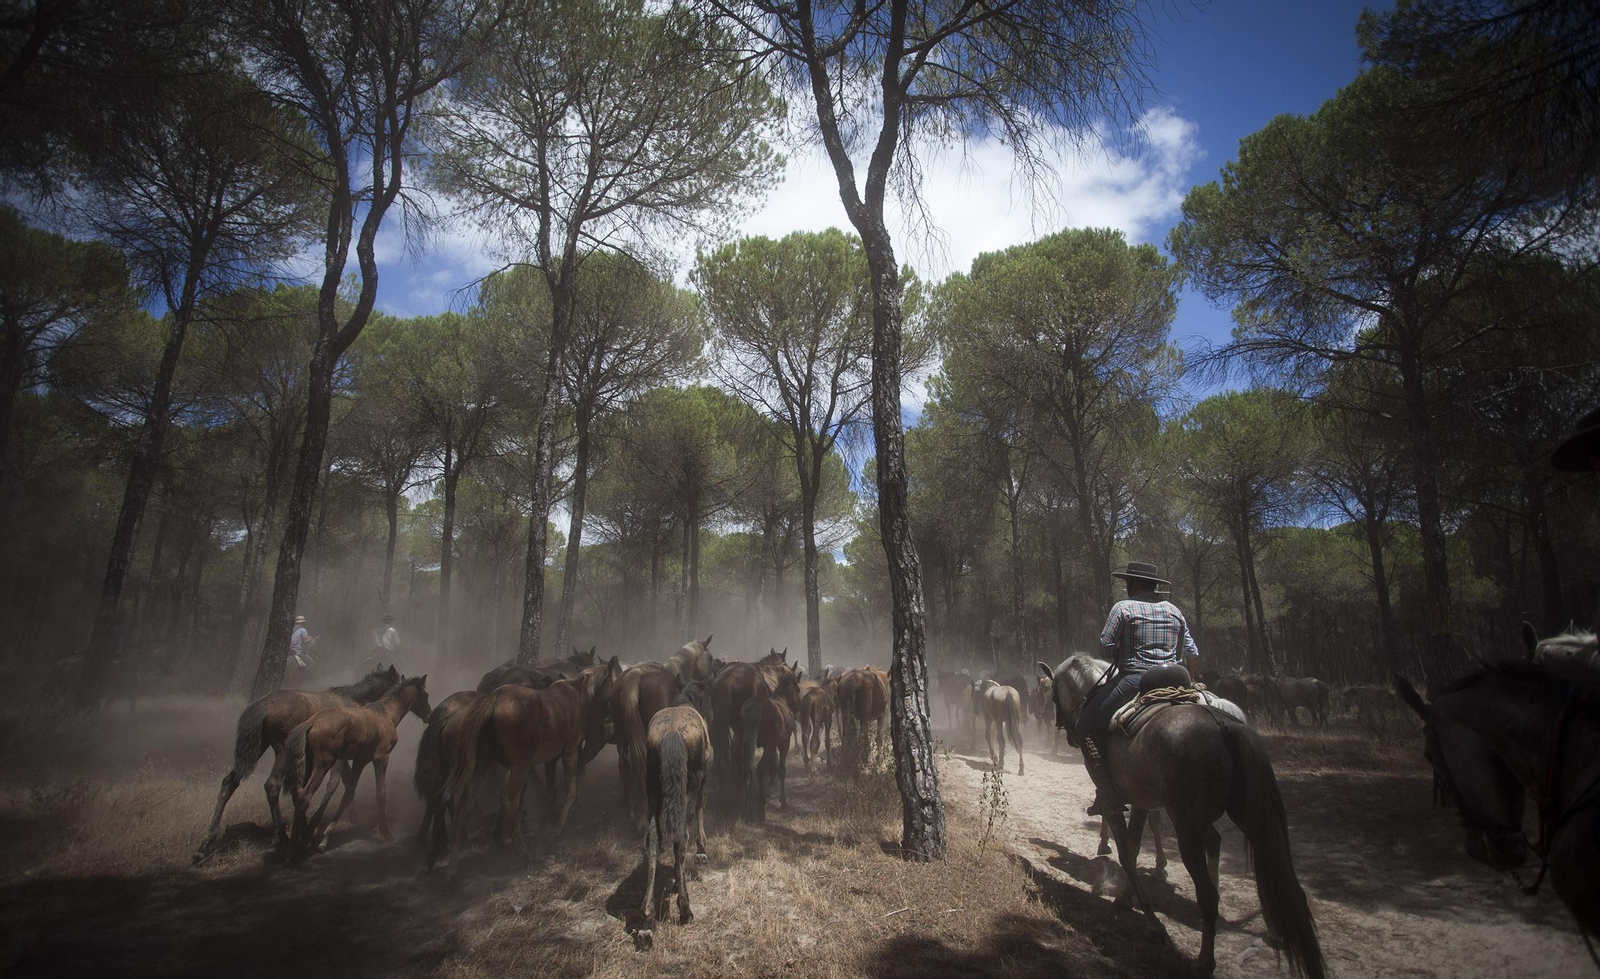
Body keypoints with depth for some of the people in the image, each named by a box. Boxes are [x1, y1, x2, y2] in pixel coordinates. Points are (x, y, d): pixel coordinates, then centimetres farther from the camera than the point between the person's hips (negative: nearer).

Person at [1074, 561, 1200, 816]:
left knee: (1087, 728, -1)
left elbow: (1107, 646, -6)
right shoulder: (1174, 611, 16)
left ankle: (1109, 797, -7)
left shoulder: (1123, 608, -1)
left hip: (1135, 680, -6)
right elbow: (1193, 654, 17)